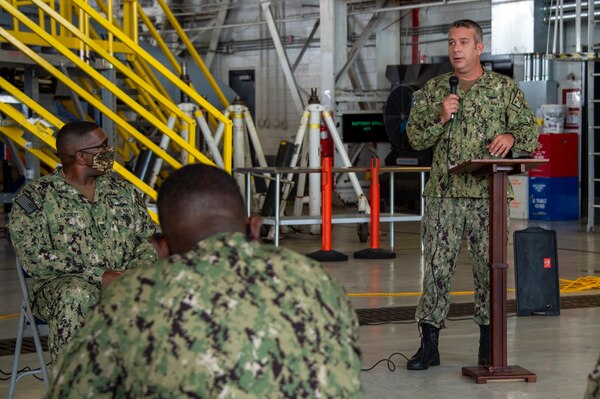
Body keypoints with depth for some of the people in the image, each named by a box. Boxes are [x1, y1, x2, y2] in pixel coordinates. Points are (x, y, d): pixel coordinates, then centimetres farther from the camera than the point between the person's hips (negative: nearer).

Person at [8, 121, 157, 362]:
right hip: (62, 286, -4)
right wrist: (99, 276, -18)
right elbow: (33, 256, -11)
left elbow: (149, 238, 16)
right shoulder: (36, 197, 1)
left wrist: (139, 270, -9)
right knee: (76, 294, -40)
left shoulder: (123, 191, 18)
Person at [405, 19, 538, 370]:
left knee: (489, 268, 3)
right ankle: (429, 345, 5)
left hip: (489, 195, -1)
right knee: (437, 266, -1)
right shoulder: (433, 90, 10)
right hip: (444, 193, 1)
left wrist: (510, 137, -17)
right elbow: (415, 138, 7)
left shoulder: (505, 88, 6)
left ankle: (488, 345, 14)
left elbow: (530, 130, 4)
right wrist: (440, 118, -10)